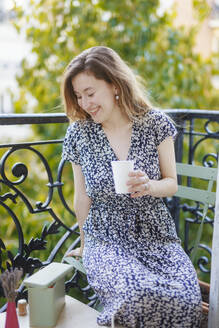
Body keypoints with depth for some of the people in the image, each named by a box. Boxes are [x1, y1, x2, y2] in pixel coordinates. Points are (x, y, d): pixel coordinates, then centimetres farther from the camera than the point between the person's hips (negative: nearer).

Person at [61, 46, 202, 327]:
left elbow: (172, 183, 4)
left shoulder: (156, 123, -3)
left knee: (185, 299, -25)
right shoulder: (78, 133, -2)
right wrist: (85, 246, 16)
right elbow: (82, 198, 7)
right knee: (136, 296, -31)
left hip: (157, 237, 1)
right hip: (107, 239, 0)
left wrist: (149, 186, -19)